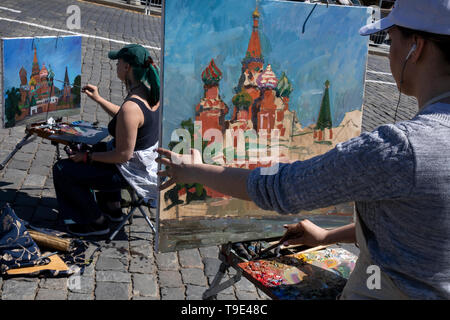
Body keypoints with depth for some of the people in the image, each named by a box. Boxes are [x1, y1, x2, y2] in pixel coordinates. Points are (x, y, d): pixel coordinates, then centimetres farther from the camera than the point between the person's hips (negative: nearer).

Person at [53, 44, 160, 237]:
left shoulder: (130, 107, -32)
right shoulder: (152, 92, -4)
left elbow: (124, 155, -26)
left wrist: (87, 157, -14)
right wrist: (98, 99, 15)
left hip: (132, 172, -9)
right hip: (151, 161, 9)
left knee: (62, 170, 2)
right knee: (100, 148, 37)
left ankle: (97, 222, 14)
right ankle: (113, 208, 39)